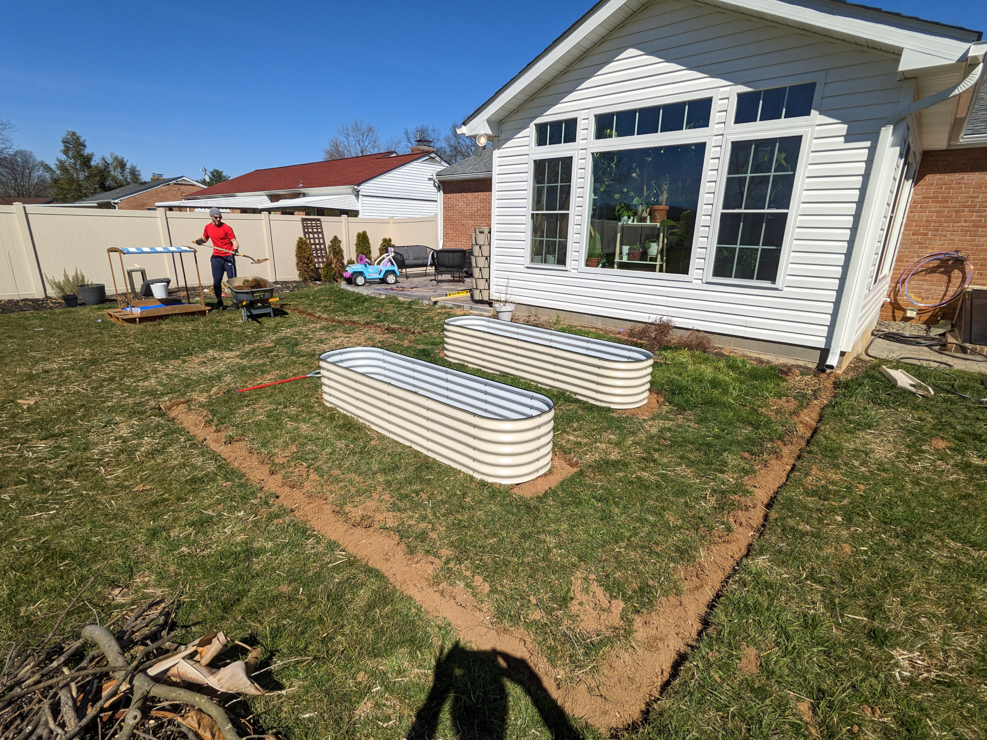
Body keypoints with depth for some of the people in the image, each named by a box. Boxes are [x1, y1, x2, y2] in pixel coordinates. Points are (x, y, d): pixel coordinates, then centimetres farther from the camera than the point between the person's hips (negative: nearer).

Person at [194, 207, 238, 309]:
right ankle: (219, 302, 16)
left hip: (228, 257, -5)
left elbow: (234, 241, -11)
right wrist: (200, 240, 3)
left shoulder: (226, 227, -5)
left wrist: (235, 248, -31)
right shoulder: (208, 227, 10)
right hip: (216, 258, 5)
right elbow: (205, 238, 25)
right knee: (216, 281, 5)